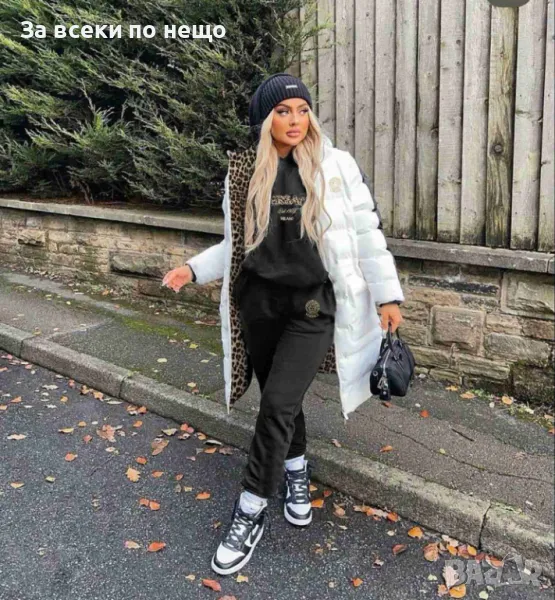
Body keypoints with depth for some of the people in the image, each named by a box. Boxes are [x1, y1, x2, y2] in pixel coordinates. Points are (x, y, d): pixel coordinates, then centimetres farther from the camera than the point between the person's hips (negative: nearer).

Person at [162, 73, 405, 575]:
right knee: (280, 400, 13)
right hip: (258, 303, 3)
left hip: (312, 305, -3)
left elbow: (368, 233, 0)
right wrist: (195, 269, 1)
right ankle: (297, 473, 40)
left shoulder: (337, 167, -4)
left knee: (279, 403, -10)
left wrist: (388, 296, -1)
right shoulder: (243, 173, 4)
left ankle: (251, 511, 6)